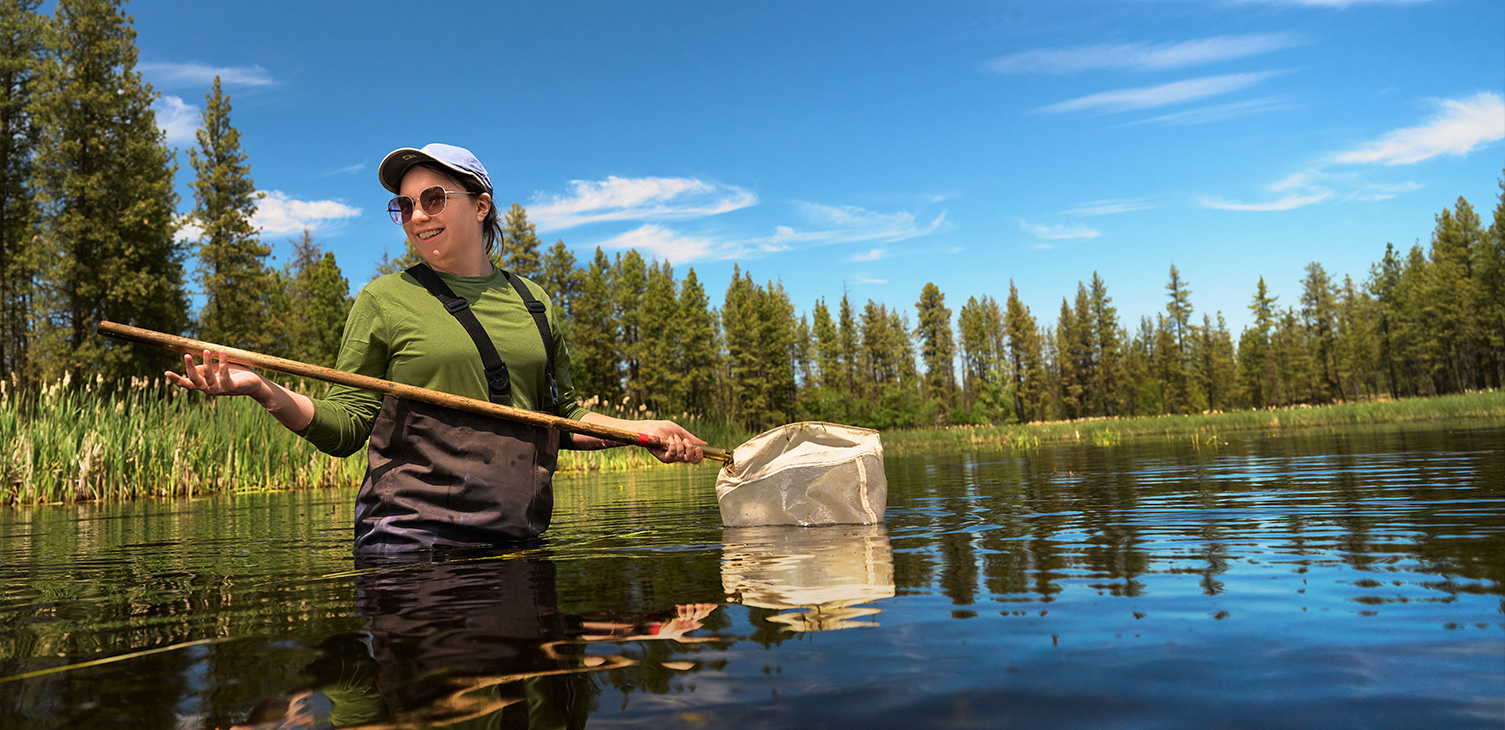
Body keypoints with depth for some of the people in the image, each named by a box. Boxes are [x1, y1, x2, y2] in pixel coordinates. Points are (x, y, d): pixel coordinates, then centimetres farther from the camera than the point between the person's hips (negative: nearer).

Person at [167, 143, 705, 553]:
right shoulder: (384, 299, 4)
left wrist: (642, 429, 7)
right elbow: (345, 427, 2)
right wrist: (265, 392, -14)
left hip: (518, 537, 3)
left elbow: (565, 418, 20)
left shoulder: (533, 303, 12)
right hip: (409, 540, -3)